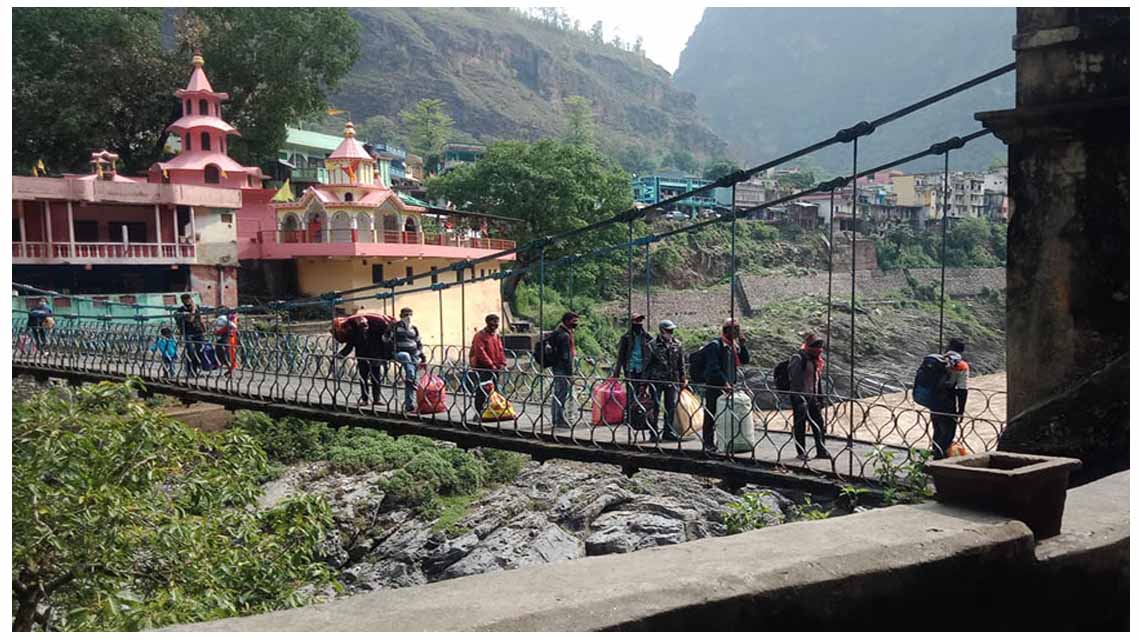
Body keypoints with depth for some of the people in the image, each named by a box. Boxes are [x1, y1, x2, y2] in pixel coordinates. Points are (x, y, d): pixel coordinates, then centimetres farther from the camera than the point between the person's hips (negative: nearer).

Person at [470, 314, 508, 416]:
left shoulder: (496, 335, 15)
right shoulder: (480, 335, -9)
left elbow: (500, 350, 14)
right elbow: (480, 352, -17)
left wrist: (502, 363, -2)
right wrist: (491, 364, -21)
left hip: (495, 368, 7)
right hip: (482, 367, -7)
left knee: (495, 389, 8)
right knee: (483, 390, -12)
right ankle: (479, 413, -8)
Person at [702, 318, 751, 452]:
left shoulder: (734, 345, 13)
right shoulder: (715, 345, -12)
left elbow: (744, 360, 11)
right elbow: (713, 367, -19)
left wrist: (742, 345, -2)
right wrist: (724, 382, -24)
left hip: (729, 385, 8)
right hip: (715, 386, -8)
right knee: (711, 414, -1)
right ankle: (709, 442, 4)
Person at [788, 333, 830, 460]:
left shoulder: (816, 360, 12)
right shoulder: (798, 359, -14)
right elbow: (794, 380, -17)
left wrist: (821, 398, 16)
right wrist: (800, 400, -20)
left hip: (813, 397, 7)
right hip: (799, 397, -7)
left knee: (818, 423, 5)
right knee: (800, 425, 2)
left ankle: (821, 450, 12)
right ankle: (801, 452, 11)